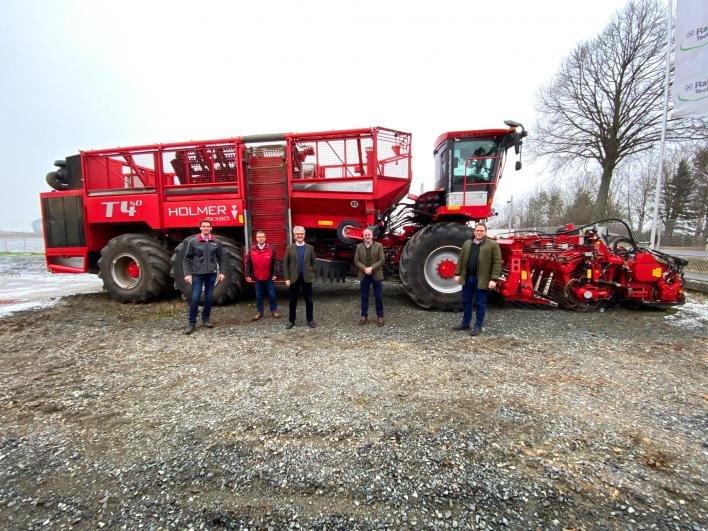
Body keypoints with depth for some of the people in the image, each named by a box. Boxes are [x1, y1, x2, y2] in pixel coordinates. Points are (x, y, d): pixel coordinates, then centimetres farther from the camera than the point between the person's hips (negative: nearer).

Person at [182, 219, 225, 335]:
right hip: (197, 274, -2)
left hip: (211, 274, 2)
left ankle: (205, 319, 23)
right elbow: (187, 259, 1)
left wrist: (221, 272, 4)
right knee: (195, 298, -4)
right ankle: (191, 323, 6)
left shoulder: (216, 242, 6)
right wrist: (187, 273, -6)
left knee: (209, 298, 8)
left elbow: (220, 259, 11)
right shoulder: (193, 241, 0)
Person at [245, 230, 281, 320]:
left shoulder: (271, 249, -2)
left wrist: (274, 274, -7)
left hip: (269, 277, -1)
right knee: (258, 295, 9)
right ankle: (259, 312, 19)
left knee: (272, 294, 6)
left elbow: (274, 263, -2)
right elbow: (248, 263, 4)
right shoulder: (252, 249, 1)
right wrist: (248, 275, -1)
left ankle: (274, 310, 19)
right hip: (257, 277, 1)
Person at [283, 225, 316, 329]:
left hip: (307, 278, 0)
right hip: (294, 278, 0)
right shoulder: (290, 248, 3)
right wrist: (287, 278, -5)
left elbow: (313, 263, 7)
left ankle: (310, 320, 18)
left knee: (309, 301, 6)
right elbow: (285, 264, 2)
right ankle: (291, 321, 18)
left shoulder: (310, 248, 4)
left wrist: (312, 276, 0)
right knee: (292, 301, 6)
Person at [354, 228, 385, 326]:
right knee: (364, 297, 8)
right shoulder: (359, 247, 5)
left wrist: (372, 268, -17)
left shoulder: (379, 246, 0)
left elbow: (382, 260, -7)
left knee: (378, 297, 4)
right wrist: (364, 269, -15)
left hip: (376, 275, -1)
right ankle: (364, 316, 18)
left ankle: (380, 316, 14)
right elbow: (356, 261, 1)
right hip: (364, 276, 2)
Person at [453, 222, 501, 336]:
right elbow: (461, 260, 13)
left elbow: (497, 263, -9)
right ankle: (465, 323, 26)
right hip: (467, 278, 5)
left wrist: (494, 279, -16)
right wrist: (457, 274, 7)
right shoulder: (467, 244, 10)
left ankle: (478, 326, 15)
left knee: (480, 303, 4)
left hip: (482, 280, -5)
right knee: (466, 301, 13)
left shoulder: (493, 245, -5)